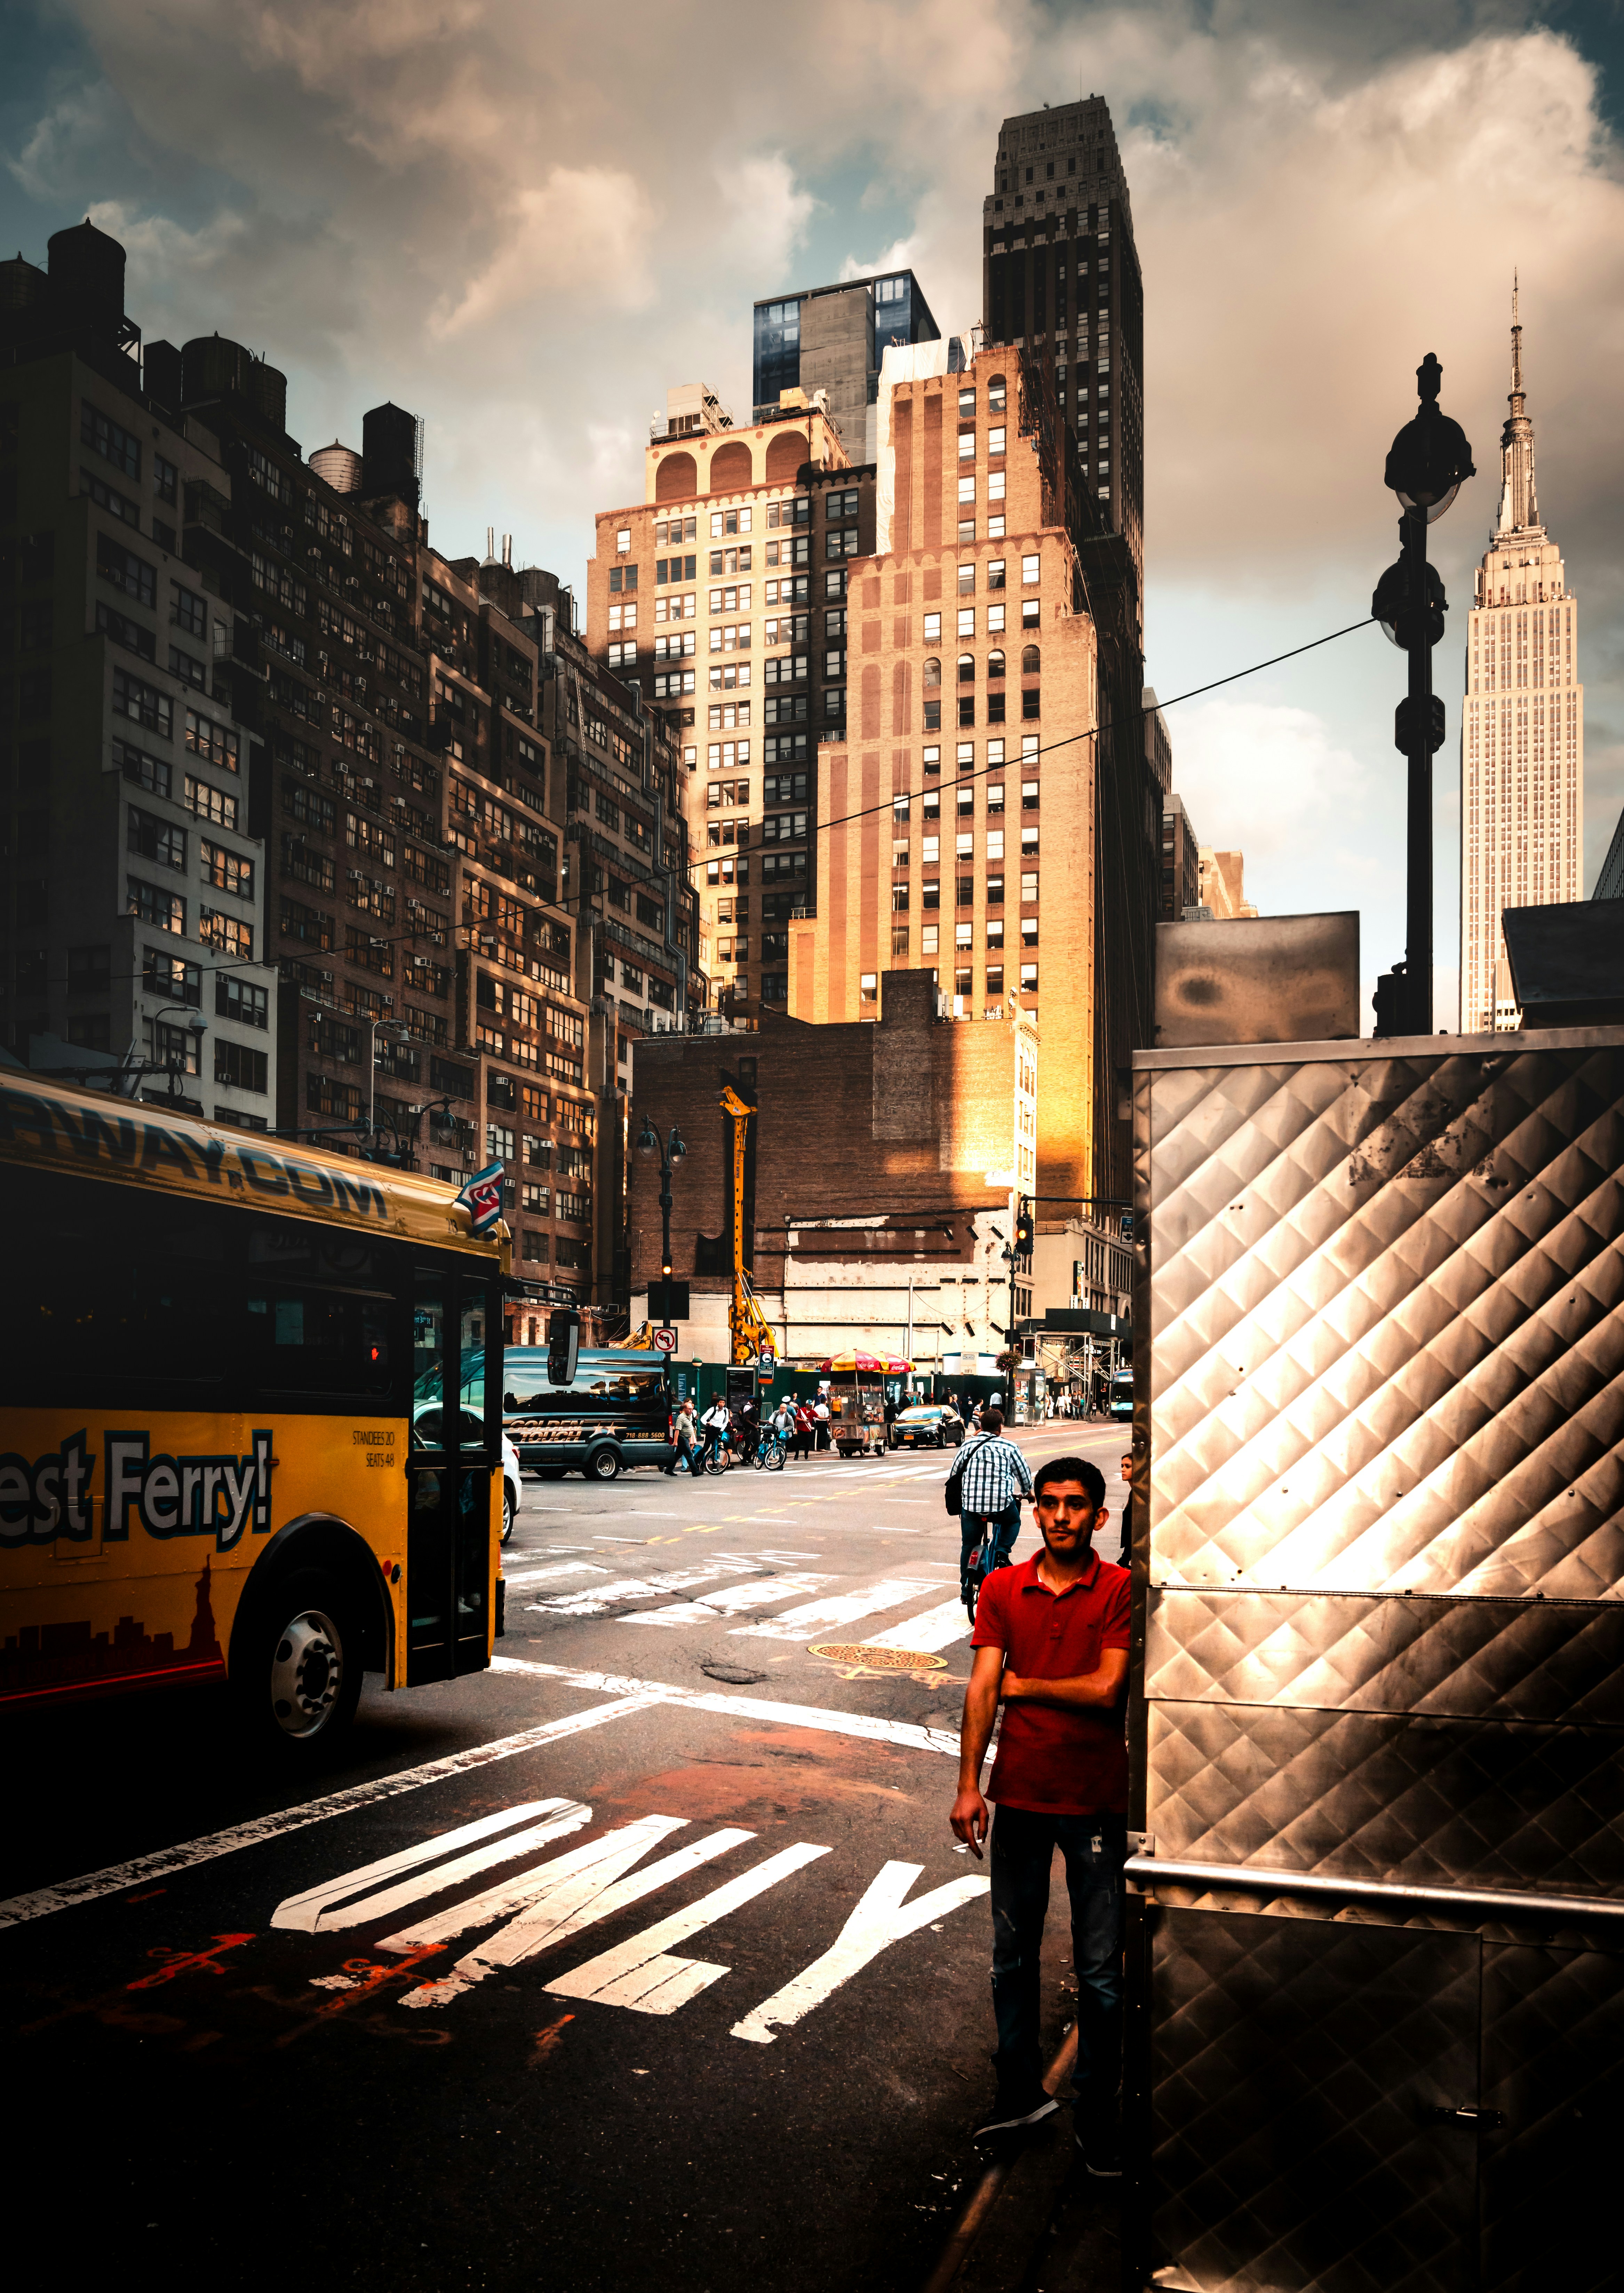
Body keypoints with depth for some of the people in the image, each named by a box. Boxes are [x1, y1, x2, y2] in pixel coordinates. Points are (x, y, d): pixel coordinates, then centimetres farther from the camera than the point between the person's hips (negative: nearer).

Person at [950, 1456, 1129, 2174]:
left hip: (1094, 1800, -3)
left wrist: (1022, 1686, -6)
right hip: (1019, 1794, 3)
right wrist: (968, 1786, -8)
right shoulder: (1002, 1589, 2)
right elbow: (982, 1689, -2)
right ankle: (1021, 2091, 34)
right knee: (1012, 1954, 17)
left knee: (1100, 1973, 5)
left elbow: (1105, 1688, -17)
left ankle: (1096, 2115, 22)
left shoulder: (1120, 1590, -8)